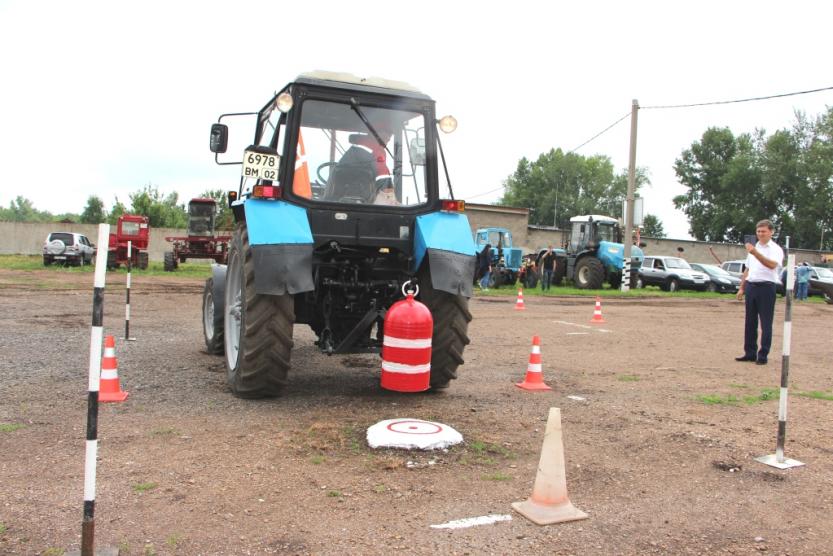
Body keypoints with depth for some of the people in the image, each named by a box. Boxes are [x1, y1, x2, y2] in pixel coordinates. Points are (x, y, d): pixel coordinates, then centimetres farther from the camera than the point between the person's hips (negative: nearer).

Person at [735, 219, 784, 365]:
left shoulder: (775, 249, -5)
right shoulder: (753, 248, 17)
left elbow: (772, 264, -25)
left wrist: (756, 253, -37)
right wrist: (742, 288, 19)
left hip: (766, 287, -6)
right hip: (751, 286, 7)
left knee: (765, 323, -2)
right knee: (750, 322, 9)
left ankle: (763, 355, 2)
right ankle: (750, 353, 16)